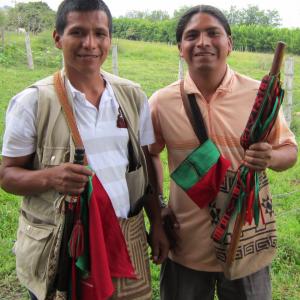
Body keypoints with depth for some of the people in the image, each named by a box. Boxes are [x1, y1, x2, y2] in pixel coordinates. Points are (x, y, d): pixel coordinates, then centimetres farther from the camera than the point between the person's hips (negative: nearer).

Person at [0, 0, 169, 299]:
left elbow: (145, 164, 9)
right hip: (59, 246, -3)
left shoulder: (133, 96, 2)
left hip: (125, 240, 4)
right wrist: (50, 177, -26)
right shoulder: (33, 102, -10)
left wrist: (157, 223, 7)